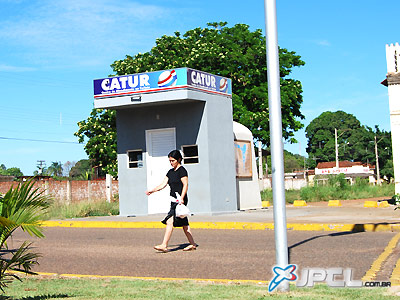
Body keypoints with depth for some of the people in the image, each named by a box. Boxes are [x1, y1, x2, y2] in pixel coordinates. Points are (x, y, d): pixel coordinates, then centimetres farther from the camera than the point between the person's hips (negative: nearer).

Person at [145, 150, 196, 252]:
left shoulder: (182, 171, -8)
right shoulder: (171, 172, 17)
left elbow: (185, 185, -15)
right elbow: (163, 184, 14)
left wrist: (181, 198, -24)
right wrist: (152, 191, 3)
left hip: (180, 200, -9)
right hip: (174, 200, 9)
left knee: (170, 221, -15)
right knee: (183, 223, 12)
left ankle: (164, 245, -17)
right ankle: (192, 244, 18)